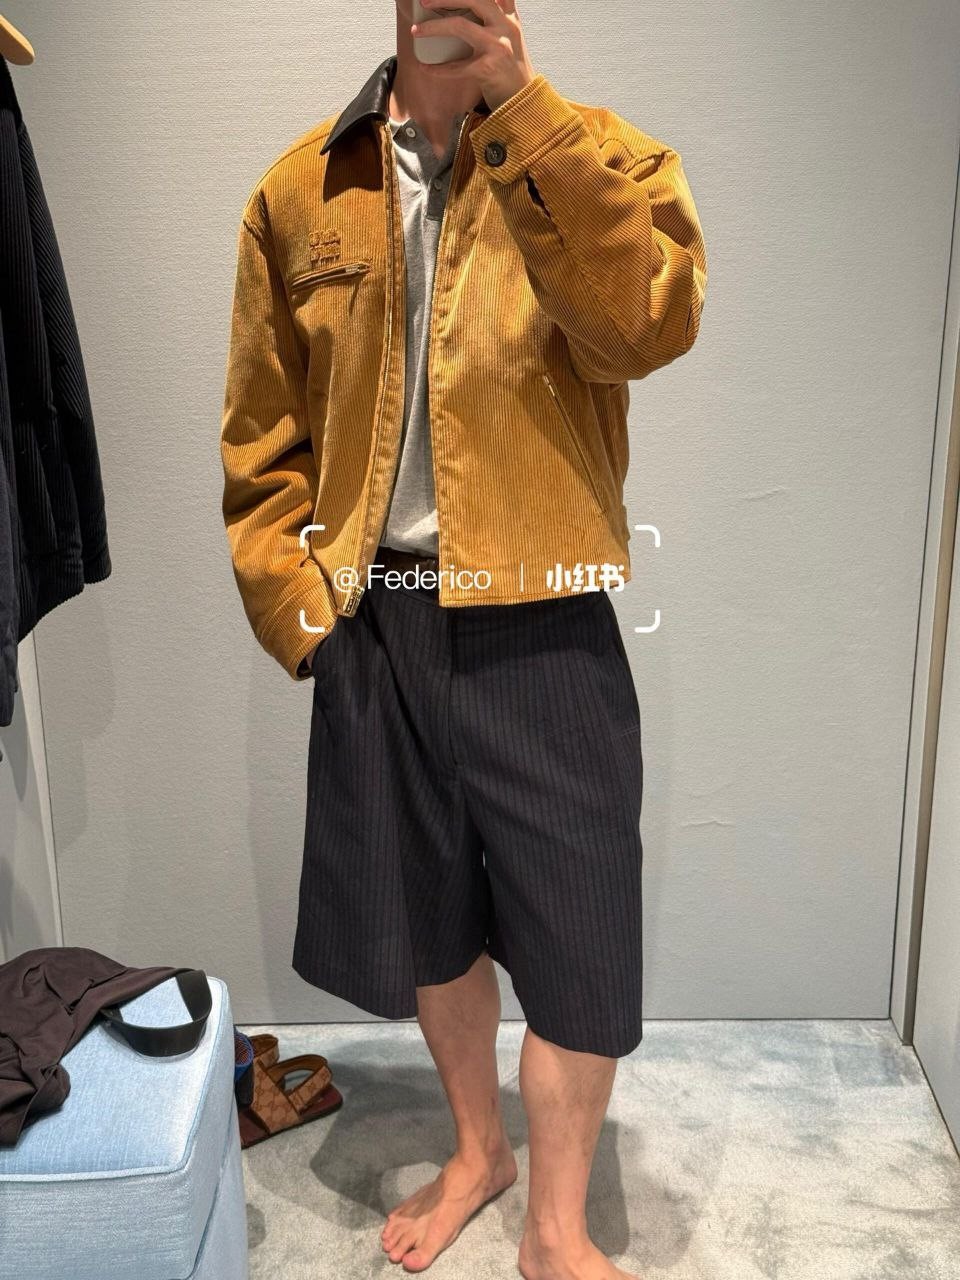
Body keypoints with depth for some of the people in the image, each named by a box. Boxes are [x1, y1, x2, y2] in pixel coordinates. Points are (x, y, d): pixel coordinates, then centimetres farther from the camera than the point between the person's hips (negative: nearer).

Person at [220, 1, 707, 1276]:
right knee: (423, 918, 18)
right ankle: (477, 1147, 47)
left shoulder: (599, 156, 3)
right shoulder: (300, 191, 7)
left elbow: (650, 323, -18)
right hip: (375, 617, 3)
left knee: (577, 939, 4)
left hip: (543, 622, -2)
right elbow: (262, 436, 8)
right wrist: (291, 601, -1)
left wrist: (520, 111, -17)